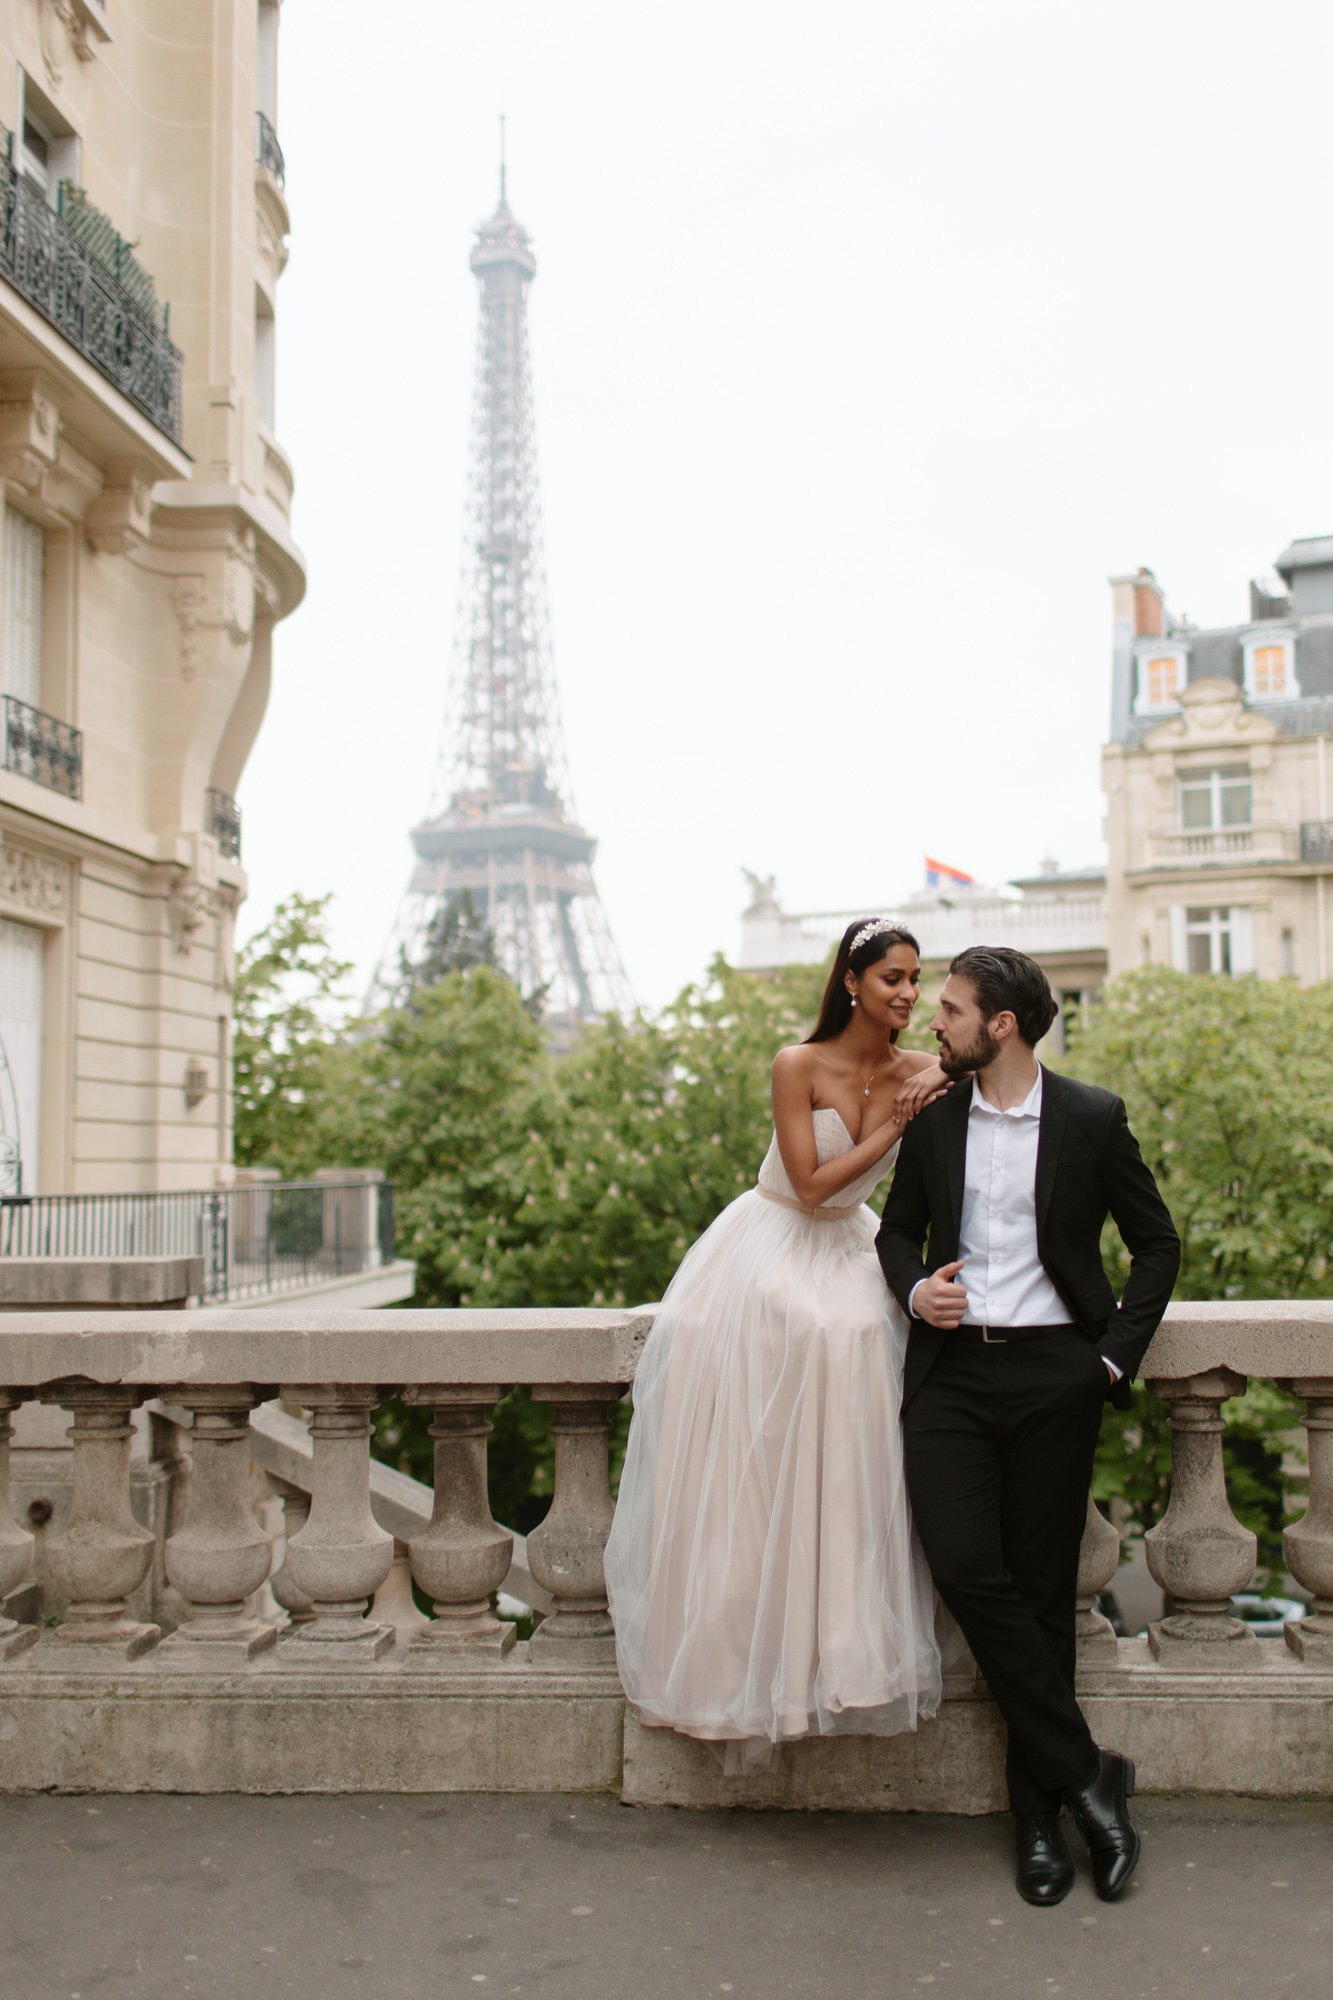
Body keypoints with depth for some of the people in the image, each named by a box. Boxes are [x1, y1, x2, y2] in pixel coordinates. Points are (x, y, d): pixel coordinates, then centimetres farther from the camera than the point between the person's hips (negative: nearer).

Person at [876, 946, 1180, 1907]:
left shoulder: (1092, 1118, 0)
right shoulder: (933, 1118, 9)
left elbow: (1157, 1243, 8)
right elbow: (899, 1227, 20)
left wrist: (1119, 1353, -2)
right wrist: (913, 1285, -2)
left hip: (1054, 1370, -2)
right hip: (952, 1369, 2)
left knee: (1042, 1589, 2)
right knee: (967, 1571, -13)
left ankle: (1039, 1809, 17)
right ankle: (1084, 1772, 1)